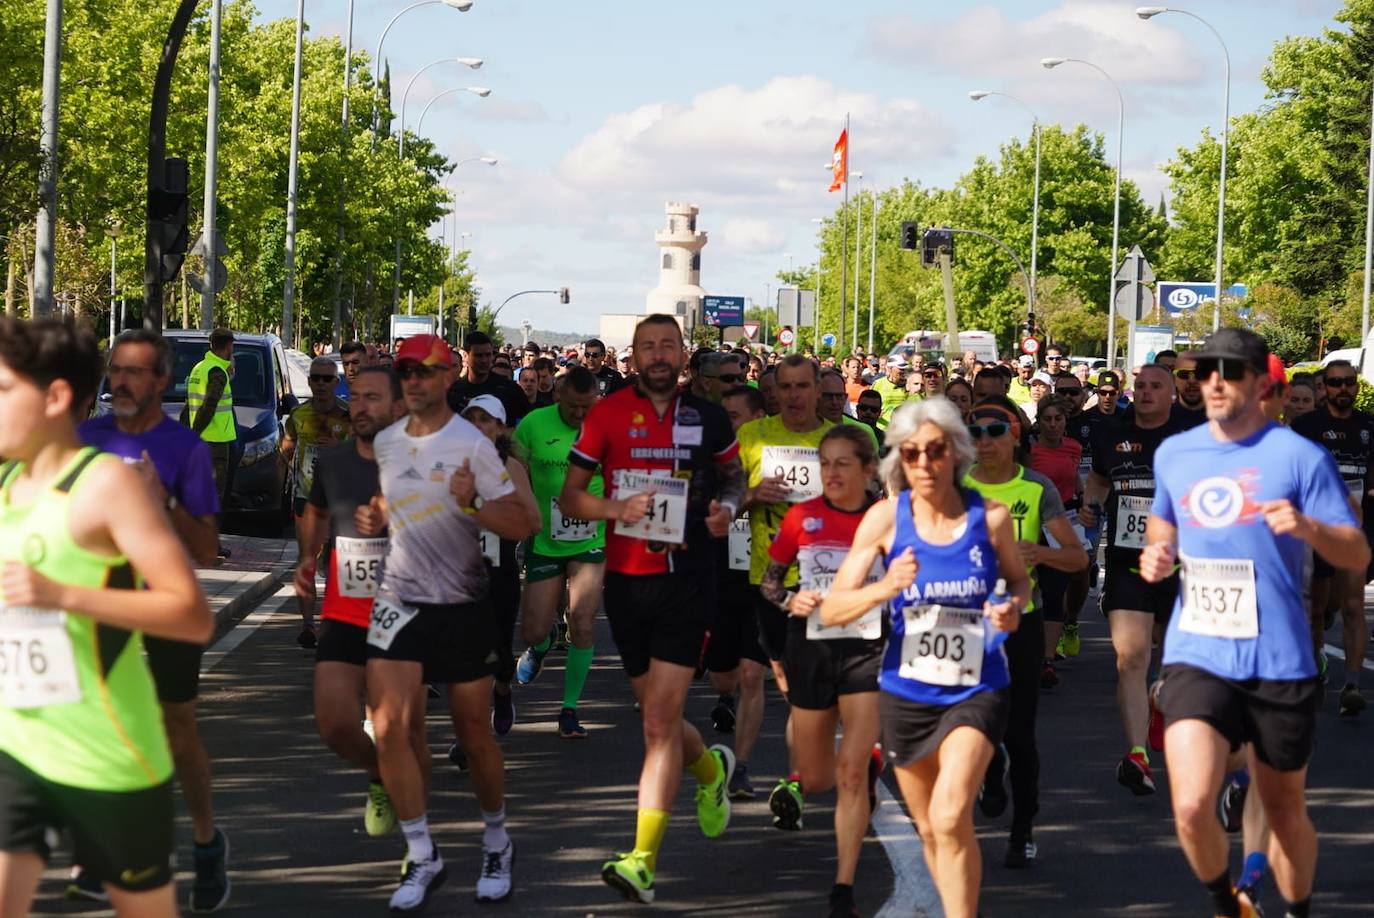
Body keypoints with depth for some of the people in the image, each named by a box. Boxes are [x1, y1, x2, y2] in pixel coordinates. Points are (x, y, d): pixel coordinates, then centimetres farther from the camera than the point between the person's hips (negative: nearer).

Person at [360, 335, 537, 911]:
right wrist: (374, 518, 3)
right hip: (400, 600, 4)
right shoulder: (385, 443, 6)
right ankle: (422, 859, -2)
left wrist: (472, 504, -29)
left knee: (474, 735, 6)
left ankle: (496, 844, 29)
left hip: (463, 605, -3)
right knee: (391, 725, -12)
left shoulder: (472, 445, -10)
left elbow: (520, 525, -12)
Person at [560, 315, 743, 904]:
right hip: (626, 579, 2)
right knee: (657, 715, 13)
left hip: (687, 579, -2)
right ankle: (710, 768, 47)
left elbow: (734, 475, 21)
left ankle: (643, 860, -14)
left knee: (660, 720, -12)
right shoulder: (608, 414, 1)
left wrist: (727, 507, -2)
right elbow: (569, 496, 2)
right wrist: (617, 508, -17)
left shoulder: (707, 419, 4)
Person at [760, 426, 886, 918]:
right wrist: (789, 601, -13)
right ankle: (870, 764, 49)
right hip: (811, 650, 3)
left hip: (867, 650, -2)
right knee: (815, 780, 13)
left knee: (851, 771, -14)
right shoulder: (803, 517, -3)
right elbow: (769, 580, 7)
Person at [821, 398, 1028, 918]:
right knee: (929, 830, 16)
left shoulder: (991, 518, -8)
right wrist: (887, 588, -26)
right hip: (906, 693, 2)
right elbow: (831, 610, -8)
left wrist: (1012, 608, -12)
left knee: (950, 818, -22)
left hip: (976, 689, -2)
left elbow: (1020, 583, 11)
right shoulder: (886, 518, -8)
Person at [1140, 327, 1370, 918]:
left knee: (1284, 808, 13)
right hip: (1196, 658, 2)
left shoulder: (1300, 456, -5)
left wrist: (1308, 527, -26)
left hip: (1279, 663, -2)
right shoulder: (1173, 454, 8)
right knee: (1192, 806, -16)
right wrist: (1158, 551, 6)